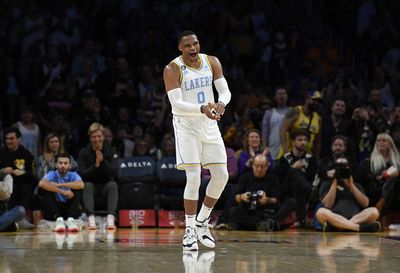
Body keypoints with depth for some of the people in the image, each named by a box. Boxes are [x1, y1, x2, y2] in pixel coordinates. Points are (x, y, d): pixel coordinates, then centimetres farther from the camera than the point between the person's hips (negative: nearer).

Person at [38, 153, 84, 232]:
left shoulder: (73, 175, 0)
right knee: (46, 190, -21)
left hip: (69, 209, 1)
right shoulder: (52, 174, -2)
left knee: (78, 190, -18)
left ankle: (70, 219, -34)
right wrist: (62, 191, -32)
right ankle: (58, 219, -37)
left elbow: (81, 185, -25)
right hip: (53, 211, -1)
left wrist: (59, 185, -24)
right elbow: (42, 183, -27)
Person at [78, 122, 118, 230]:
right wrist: (95, 165, -26)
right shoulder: (84, 153, -4)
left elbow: (114, 173, -13)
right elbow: (82, 175, -14)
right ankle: (91, 218, -45)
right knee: (87, 186, -33)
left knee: (113, 185, -32)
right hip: (91, 185, 0)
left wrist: (103, 161, -26)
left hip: (106, 184, 0)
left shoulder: (110, 151, -3)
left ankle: (110, 217, -44)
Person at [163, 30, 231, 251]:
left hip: (209, 125, 5)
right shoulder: (172, 69, -13)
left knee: (221, 175, 2)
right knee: (193, 178, -13)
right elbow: (176, 104, -20)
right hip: (186, 126, -5)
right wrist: (202, 109, -35)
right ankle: (190, 230, -3)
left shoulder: (212, 62, 2)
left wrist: (221, 103, -24)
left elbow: (225, 91, -1)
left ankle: (202, 222, 19)